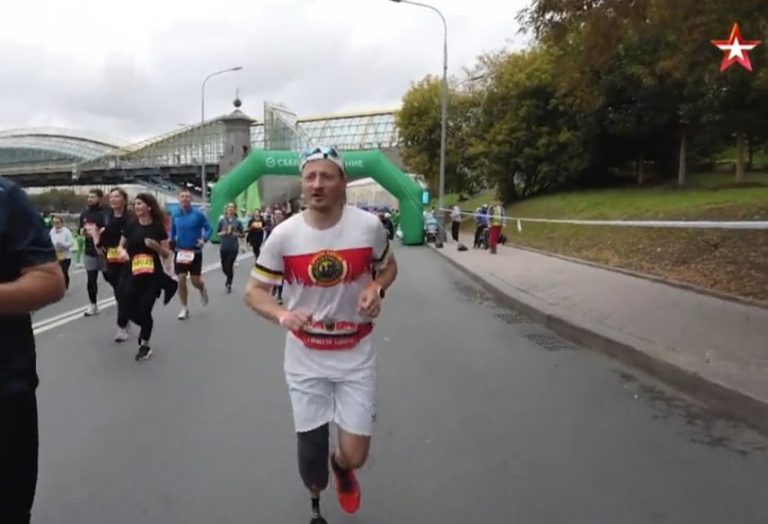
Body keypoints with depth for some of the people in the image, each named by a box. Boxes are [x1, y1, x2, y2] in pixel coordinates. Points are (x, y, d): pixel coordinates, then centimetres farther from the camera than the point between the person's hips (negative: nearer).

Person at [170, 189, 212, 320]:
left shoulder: (198, 214, -9)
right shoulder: (175, 216, 1)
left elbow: (208, 229, -5)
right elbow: (172, 232, 14)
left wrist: (204, 240, -22)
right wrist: (172, 242, -4)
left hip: (195, 252, -2)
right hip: (180, 252, 3)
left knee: (195, 281, 1)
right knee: (181, 280, -2)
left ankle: (203, 290, 39)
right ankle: (184, 308, 12)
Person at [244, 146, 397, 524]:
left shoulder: (369, 226, -10)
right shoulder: (283, 234, -11)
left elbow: (389, 267, 8)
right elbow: (253, 291, -3)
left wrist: (376, 288, -15)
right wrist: (282, 315, -25)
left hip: (356, 354, 0)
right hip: (305, 356, 0)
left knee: (354, 455, 1)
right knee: (311, 445, 11)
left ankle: (341, 466, 42)